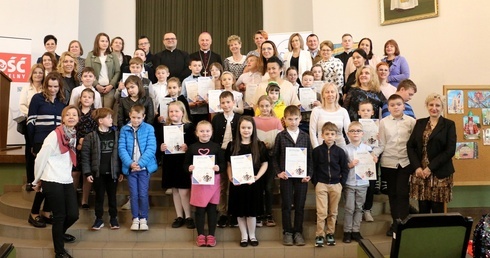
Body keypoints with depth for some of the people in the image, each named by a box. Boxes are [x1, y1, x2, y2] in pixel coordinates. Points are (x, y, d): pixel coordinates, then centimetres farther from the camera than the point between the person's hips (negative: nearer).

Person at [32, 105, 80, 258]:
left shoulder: (73, 136, 10)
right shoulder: (54, 135, -11)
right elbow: (40, 158, -7)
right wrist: (37, 181, 1)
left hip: (67, 181, 6)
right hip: (52, 182, -6)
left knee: (73, 214, 5)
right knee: (59, 216, 1)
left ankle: (60, 233, 38)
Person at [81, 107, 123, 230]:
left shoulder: (116, 135, 2)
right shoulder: (91, 136, -6)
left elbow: (119, 154, 5)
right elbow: (85, 155, -5)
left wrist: (121, 171, 4)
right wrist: (87, 172, -8)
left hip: (112, 172, 2)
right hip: (98, 173, -2)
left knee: (112, 196, 12)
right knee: (99, 196, 9)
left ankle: (113, 218, 25)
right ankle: (99, 219, 22)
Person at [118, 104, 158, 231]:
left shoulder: (149, 129, -4)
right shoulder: (124, 129, 1)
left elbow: (151, 148, -10)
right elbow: (121, 148, -4)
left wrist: (140, 163, -18)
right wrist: (130, 163, -17)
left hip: (144, 167, -1)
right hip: (130, 167, 1)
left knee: (143, 194, 3)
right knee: (133, 194, 7)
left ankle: (143, 218, 17)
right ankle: (135, 218, 21)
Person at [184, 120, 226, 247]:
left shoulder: (216, 147, 1)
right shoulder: (192, 148, 2)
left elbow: (223, 163, 1)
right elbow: (185, 164, 7)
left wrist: (219, 168, -19)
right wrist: (189, 168, -14)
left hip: (213, 181, 0)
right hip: (198, 181, 0)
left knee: (212, 209, 7)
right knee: (200, 210, 7)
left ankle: (211, 235, 17)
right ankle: (200, 235, 18)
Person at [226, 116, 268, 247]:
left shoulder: (259, 145, 0)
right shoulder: (232, 145, 2)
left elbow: (264, 164, 2)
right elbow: (229, 165, 6)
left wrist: (257, 176, -12)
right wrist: (230, 177, -10)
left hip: (253, 183, -1)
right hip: (237, 183, 1)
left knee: (251, 210, 6)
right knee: (239, 211, 8)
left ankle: (252, 236, 25)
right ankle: (244, 236, 24)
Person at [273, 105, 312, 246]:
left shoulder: (305, 136, 6)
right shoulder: (280, 136, 0)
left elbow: (310, 156, 7)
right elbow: (275, 157, 2)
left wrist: (309, 174, -2)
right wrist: (278, 172, -8)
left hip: (302, 176, 2)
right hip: (286, 176, -1)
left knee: (300, 206, 7)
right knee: (286, 205, 6)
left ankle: (298, 232, 19)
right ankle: (287, 232, 17)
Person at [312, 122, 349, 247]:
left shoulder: (340, 151, 1)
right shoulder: (316, 151, -2)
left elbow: (345, 169, 7)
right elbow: (313, 168, 3)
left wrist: (341, 183, 0)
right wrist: (315, 183, -2)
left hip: (336, 185, 2)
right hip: (321, 185, -2)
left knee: (333, 212, 10)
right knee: (321, 212, -5)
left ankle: (330, 234, 22)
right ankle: (319, 235, 5)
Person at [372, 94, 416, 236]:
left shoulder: (411, 121, 0)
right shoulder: (383, 122, 2)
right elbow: (381, 144, 1)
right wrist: (373, 154, -14)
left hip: (405, 162, -2)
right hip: (388, 162, 2)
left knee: (402, 193, -6)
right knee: (392, 193, 10)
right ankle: (395, 222, 21)